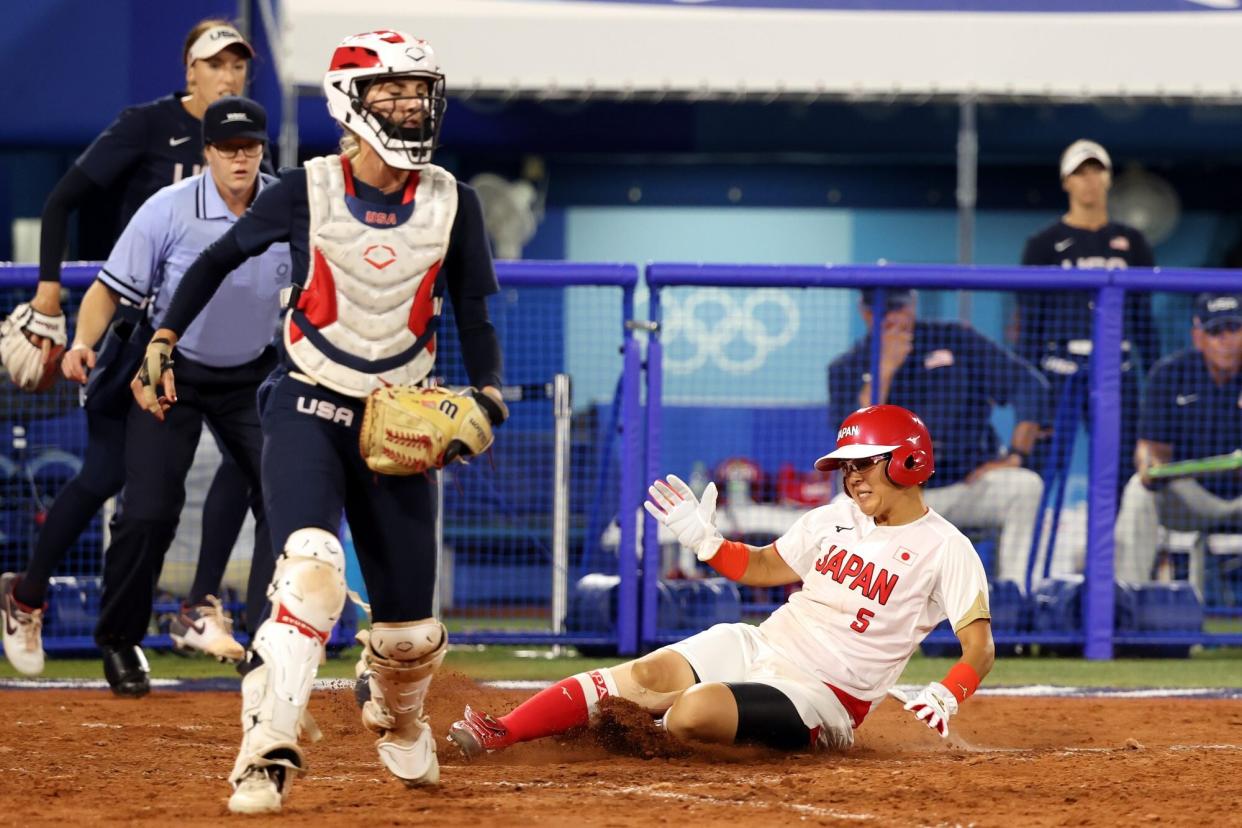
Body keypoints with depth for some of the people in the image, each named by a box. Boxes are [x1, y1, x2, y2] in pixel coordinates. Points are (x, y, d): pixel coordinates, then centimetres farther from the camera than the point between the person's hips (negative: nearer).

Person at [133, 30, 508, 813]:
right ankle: (267, 755, -27)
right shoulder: (308, 190, -8)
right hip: (308, 409, -2)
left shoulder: (453, 203, -3)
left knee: (410, 628, 5)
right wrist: (163, 343, 0)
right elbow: (221, 257, 6)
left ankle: (397, 716, 41)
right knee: (312, 569, -29)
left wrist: (486, 392, -14)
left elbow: (476, 315, 3)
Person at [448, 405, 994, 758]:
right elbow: (763, 567, 21)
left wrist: (944, 697, -31)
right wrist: (702, 539, 3)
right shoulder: (834, 520, 12)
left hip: (821, 696, -6)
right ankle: (496, 735, -25)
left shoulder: (944, 548, -7)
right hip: (754, 646, 6)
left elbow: (980, 646, -12)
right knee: (641, 673, -20)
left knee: (697, 711, -33)